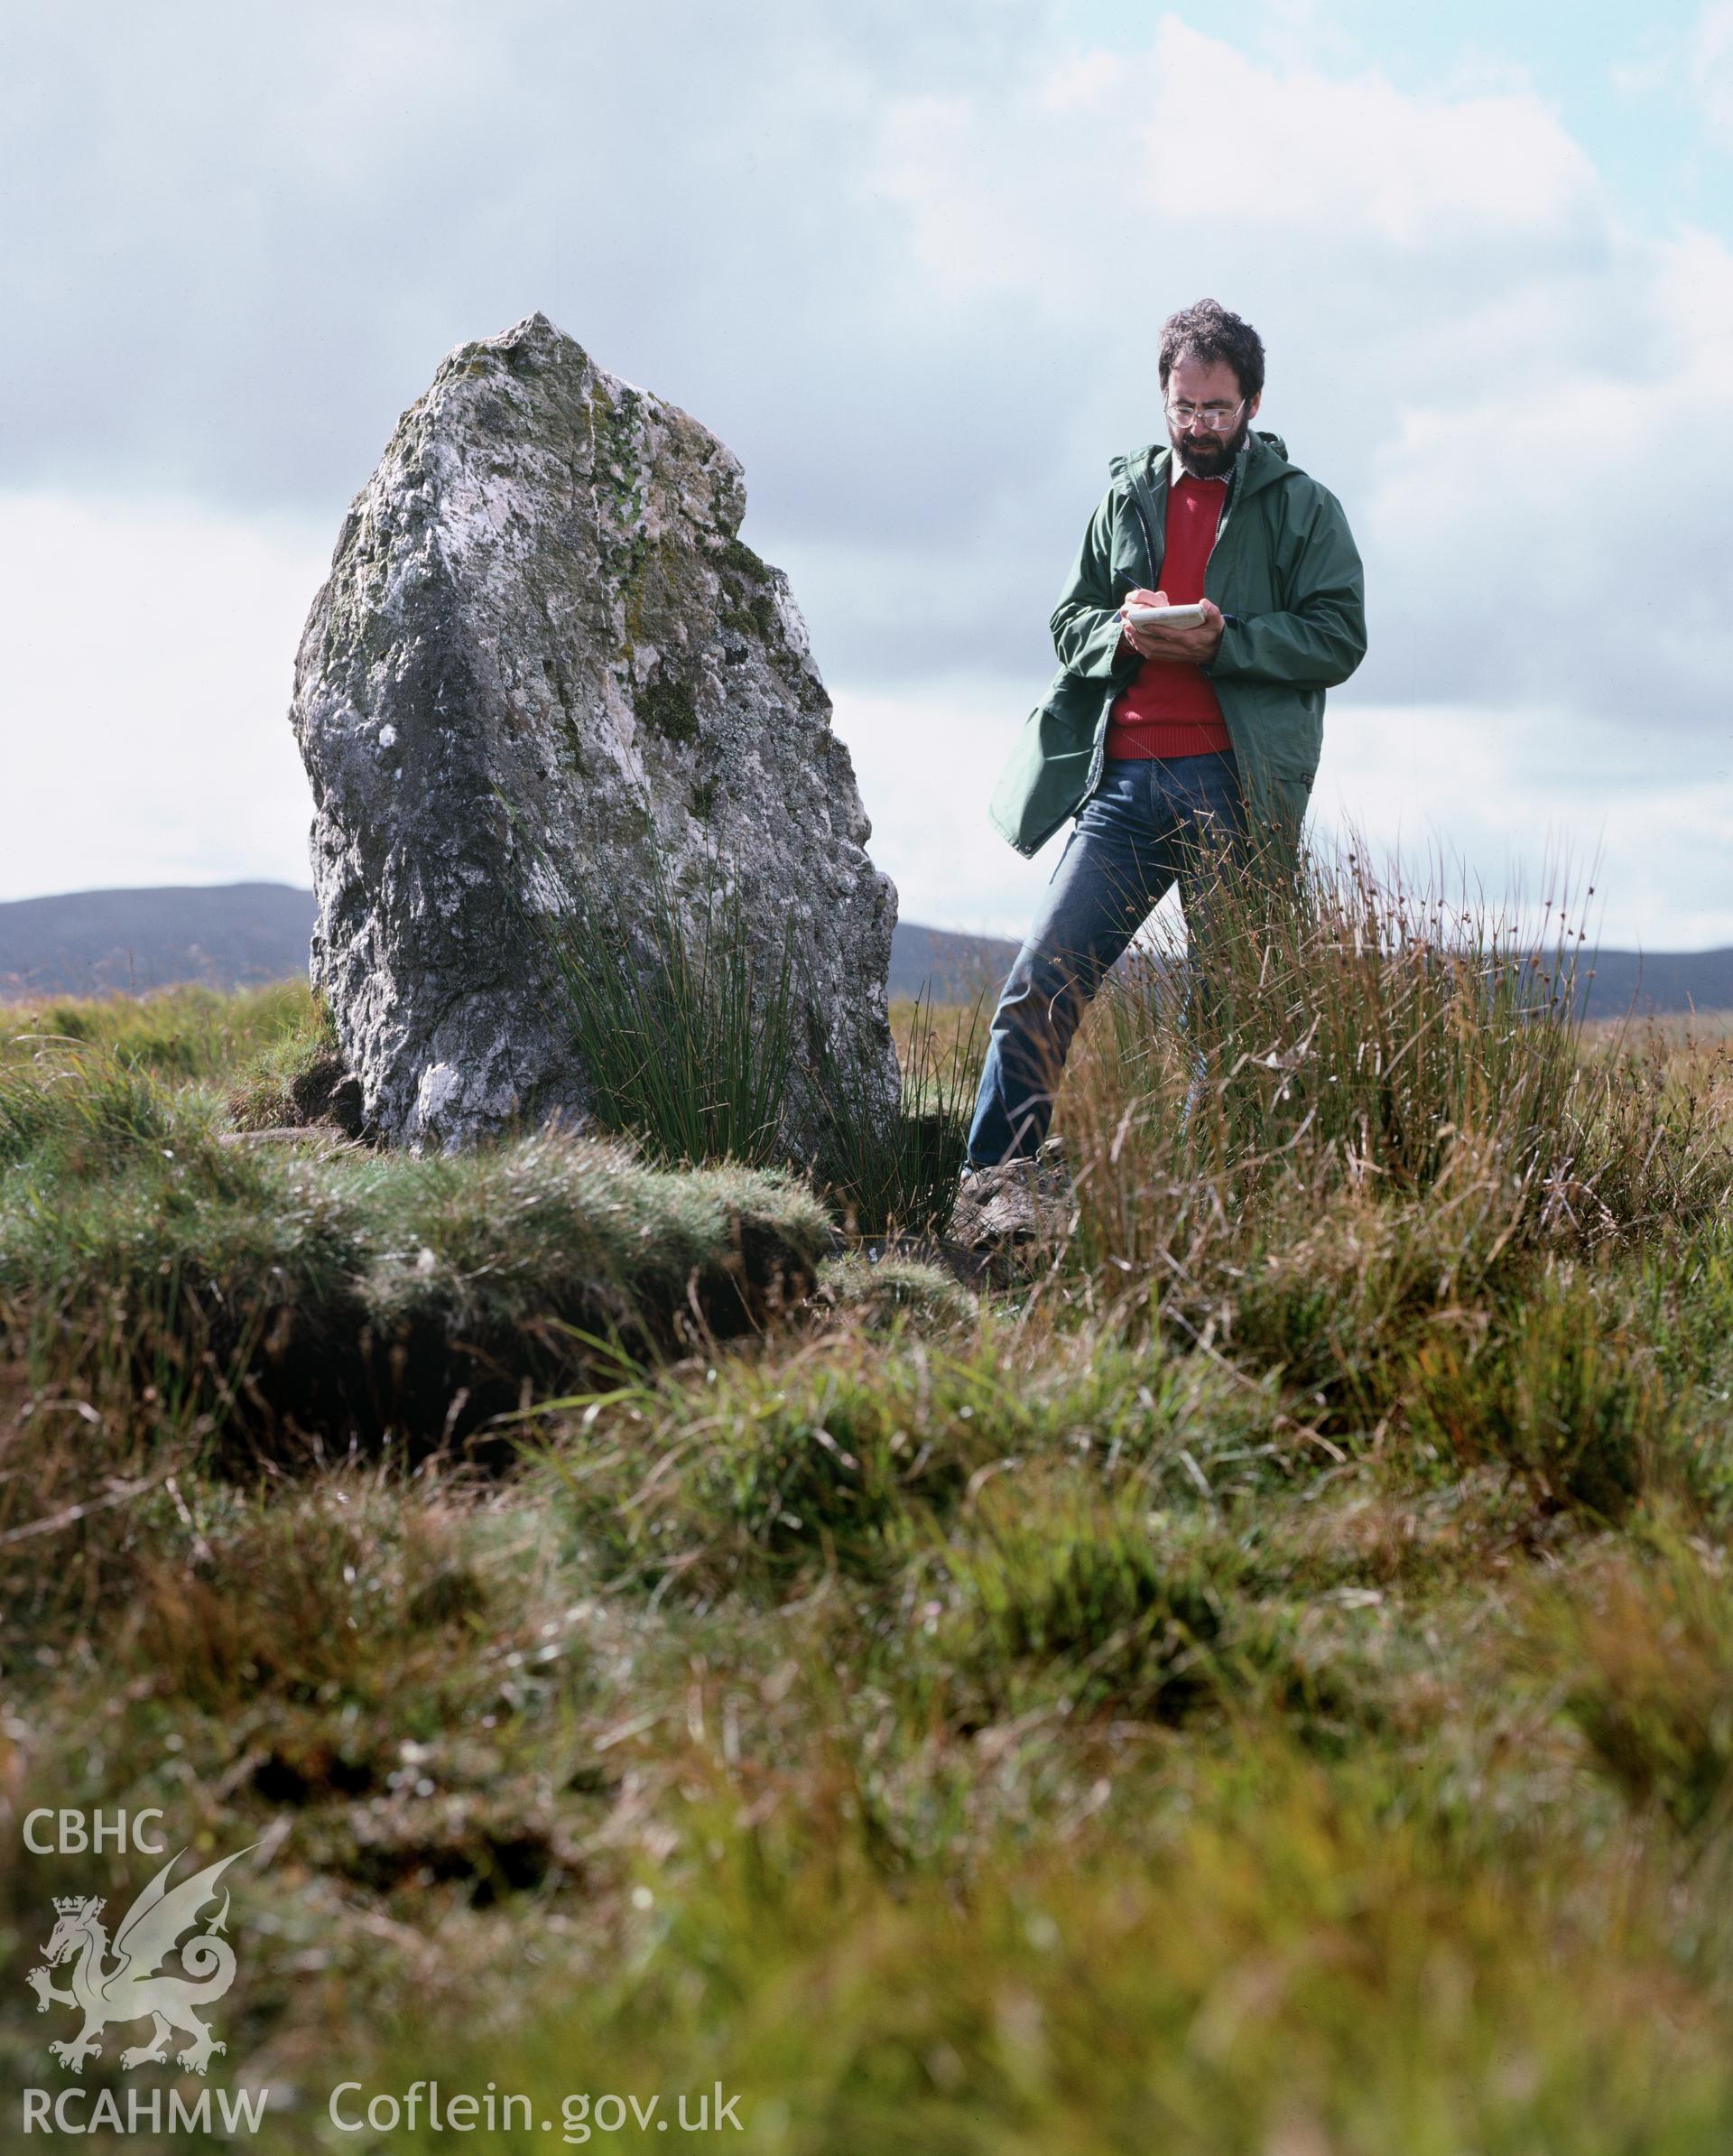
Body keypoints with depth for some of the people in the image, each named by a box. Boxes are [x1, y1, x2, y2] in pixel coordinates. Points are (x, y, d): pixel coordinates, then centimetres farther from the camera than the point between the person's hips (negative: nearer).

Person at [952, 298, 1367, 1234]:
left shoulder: (1302, 507, 8)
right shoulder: (1126, 498, 18)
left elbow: (1338, 636, -1)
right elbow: (1069, 620, 19)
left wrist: (1222, 642, -14)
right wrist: (1121, 629, -4)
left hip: (1235, 787, -2)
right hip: (1127, 778, 3)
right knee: (1043, 975, -9)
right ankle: (996, 1175, -7)